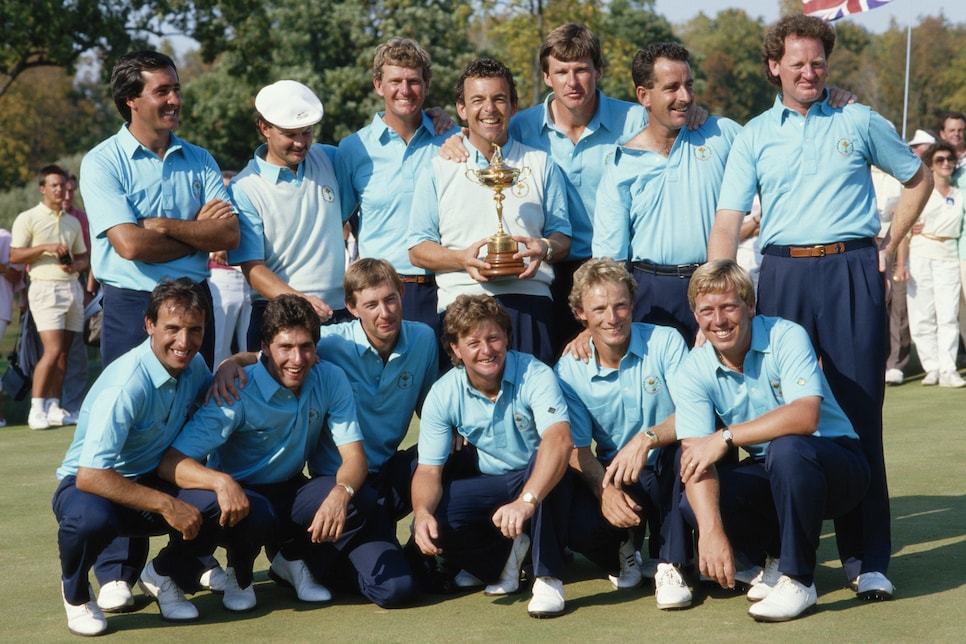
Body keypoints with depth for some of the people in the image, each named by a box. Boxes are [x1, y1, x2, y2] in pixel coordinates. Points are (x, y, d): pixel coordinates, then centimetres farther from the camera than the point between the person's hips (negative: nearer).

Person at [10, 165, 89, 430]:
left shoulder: (73, 222, 18)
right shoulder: (28, 218, 1)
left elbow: (83, 258, 21)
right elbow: (14, 256, -5)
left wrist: (75, 266, -1)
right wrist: (45, 248, -15)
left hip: (72, 287, 6)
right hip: (45, 287, -6)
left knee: (63, 352, 3)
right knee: (53, 350, -16)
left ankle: (53, 407, 8)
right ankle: (36, 410, -11)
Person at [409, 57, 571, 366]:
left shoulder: (540, 165, 18)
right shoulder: (439, 170, 14)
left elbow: (562, 237, 16)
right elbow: (417, 249, 11)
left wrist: (544, 248, -7)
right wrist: (462, 258, -8)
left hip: (528, 297, 0)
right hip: (461, 299, 0)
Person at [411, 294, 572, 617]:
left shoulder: (535, 376, -24)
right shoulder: (443, 395, -12)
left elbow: (559, 440, -41)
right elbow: (428, 469, -11)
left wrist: (526, 501, -56)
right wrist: (422, 513, -33)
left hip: (537, 481, -3)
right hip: (487, 485, 3)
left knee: (547, 463, -38)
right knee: (428, 527, -22)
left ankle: (548, 578, -25)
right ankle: (504, 554, 6)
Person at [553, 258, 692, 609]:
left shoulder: (666, 343, -9)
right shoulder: (569, 372, -2)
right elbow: (577, 448, -4)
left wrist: (647, 438, -38)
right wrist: (604, 490, -25)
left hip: (668, 471, -1)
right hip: (614, 477, 1)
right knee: (576, 525, -30)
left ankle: (671, 566, -20)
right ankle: (624, 545, 11)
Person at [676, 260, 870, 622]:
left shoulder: (786, 338, -18)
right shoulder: (694, 371, -8)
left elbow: (805, 416, -33)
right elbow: (694, 457, -19)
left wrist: (725, 437, -37)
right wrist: (710, 530, -35)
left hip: (835, 461, -4)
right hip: (768, 474, 4)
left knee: (787, 448, -37)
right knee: (696, 504, -23)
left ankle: (798, 579, -19)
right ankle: (778, 556, 5)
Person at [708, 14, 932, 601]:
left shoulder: (859, 123, 9)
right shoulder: (755, 136, 9)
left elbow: (919, 179, 20)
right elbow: (728, 222, 2)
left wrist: (890, 246, 8)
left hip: (852, 272, -1)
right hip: (783, 273, 2)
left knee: (859, 409, -4)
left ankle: (869, 557, 1)